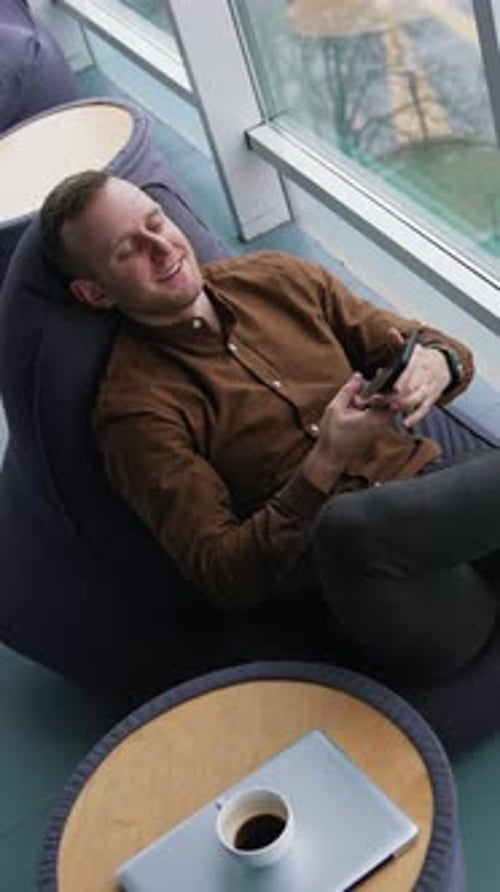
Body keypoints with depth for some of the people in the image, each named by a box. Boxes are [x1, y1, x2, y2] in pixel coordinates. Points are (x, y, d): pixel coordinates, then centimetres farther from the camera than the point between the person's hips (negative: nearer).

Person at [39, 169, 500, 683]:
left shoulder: (277, 278, 10)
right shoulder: (136, 408, -5)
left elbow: (432, 344, 14)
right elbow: (223, 578, -9)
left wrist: (436, 364, -12)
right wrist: (328, 463, -20)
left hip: (431, 486, 4)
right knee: (349, 525, -37)